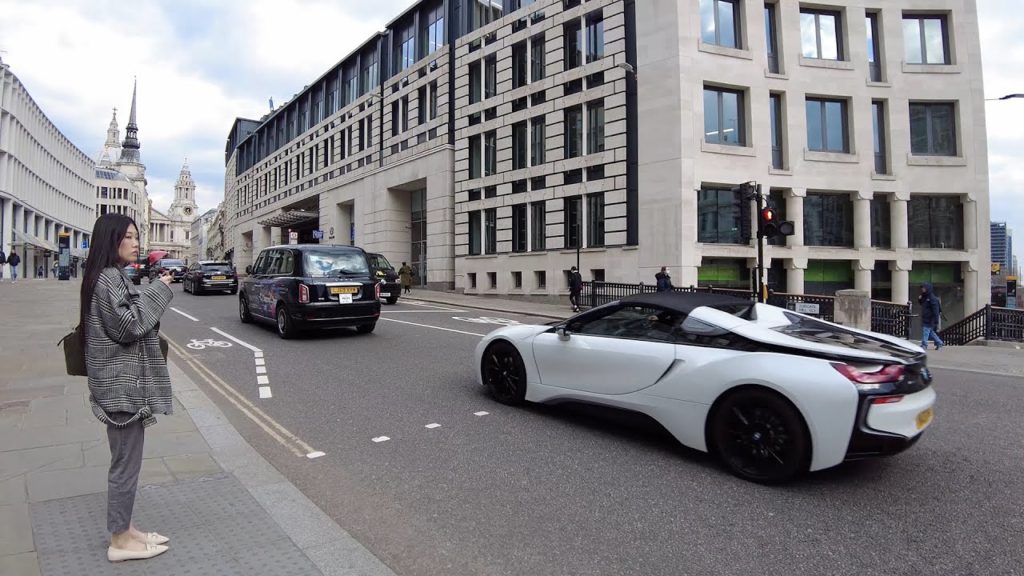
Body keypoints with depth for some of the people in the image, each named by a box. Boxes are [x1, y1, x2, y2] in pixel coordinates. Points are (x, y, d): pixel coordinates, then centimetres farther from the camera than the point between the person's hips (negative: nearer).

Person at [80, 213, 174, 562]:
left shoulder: (115, 276, 15)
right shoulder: (108, 278, -16)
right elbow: (128, 326, -23)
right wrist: (158, 291, -17)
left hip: (126, 381, 10)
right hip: (122, 384, -10)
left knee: (126, 462, 17)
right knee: (126, 464, 0)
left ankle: (125, 530, 28)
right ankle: (120, 541, 13)